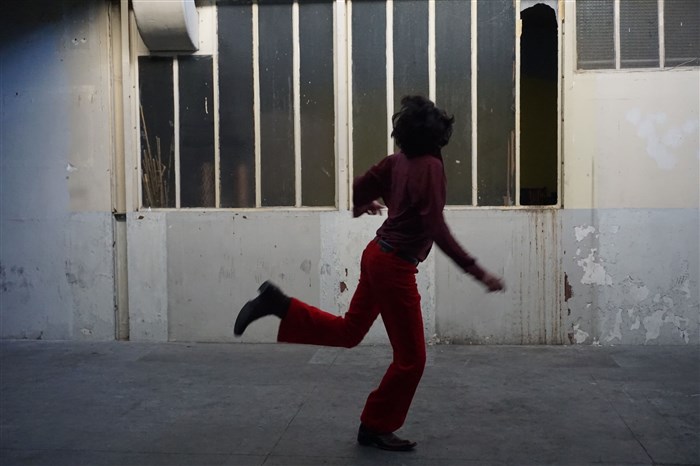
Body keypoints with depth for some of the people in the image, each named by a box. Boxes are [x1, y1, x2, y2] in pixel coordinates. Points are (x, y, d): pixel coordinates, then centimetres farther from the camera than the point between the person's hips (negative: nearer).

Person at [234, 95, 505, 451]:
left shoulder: (399, 161, 4)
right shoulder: (431, 166, -20)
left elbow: (358, 190, 12)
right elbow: (436, 230, -27)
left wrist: (363, 205, 36)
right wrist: (476, 271, -29)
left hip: (378, 255, 8)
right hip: (394, 266, -8)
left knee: (348, 331, 25)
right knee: (411, 358, 6)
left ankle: (278, 304, 16)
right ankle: (376, 428, 20)